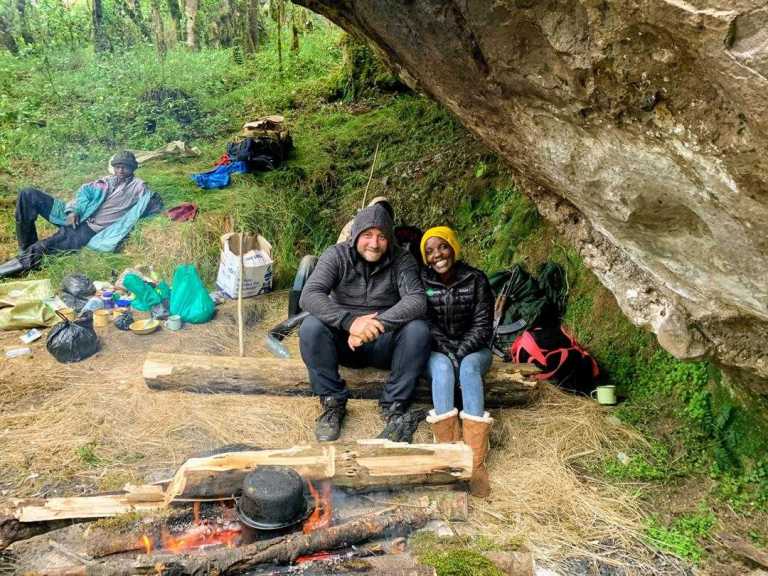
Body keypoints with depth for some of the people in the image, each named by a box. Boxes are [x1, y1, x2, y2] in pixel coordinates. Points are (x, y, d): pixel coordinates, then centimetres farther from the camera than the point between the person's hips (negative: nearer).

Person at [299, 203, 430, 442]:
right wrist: (350, 321, -40)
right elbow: (308, 296, -23)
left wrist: (376, 324, -37)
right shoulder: (336, 255, -8)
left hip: (385, 344, 0)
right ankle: (332, 401, -13)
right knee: (311, 327, -28)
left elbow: (416, 300, -22)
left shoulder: (402, 259, -7)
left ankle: (395, 405, -15)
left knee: (418, 329, -28)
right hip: (344, 341, 0)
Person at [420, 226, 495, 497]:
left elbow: (482, 325, -4)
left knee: (468, 368, -34)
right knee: (442, 369, -34)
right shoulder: (421, 281, -1)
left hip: (472, 348, 0)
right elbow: (425, 325, -5)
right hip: (437, 350, 1)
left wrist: (461, 353, -17)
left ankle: (476, 461, -41)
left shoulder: (476, 279, -3)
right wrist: (448, 353, -17)